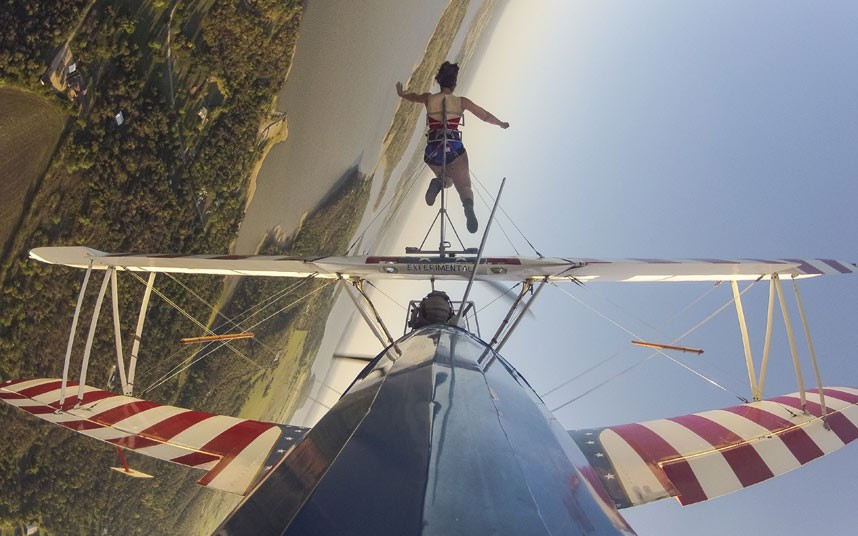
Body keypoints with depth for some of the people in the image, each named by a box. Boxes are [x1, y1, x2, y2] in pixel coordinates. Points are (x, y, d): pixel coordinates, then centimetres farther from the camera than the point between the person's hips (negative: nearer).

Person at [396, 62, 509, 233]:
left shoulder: (429, 99, 9)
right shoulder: (462, 102, 4)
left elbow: (413, 96, 32)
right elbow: (486, 116, 13)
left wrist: (401, 93, 54)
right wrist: (501, 124, 31)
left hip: (433, 150, 2)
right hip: (454, 149, -2)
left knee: (447, 179, 27)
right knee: (464, 186, 1)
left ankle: (438, 183, -11)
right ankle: (468, 206, -35)